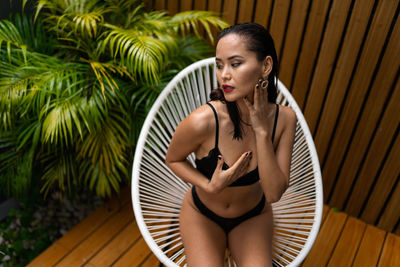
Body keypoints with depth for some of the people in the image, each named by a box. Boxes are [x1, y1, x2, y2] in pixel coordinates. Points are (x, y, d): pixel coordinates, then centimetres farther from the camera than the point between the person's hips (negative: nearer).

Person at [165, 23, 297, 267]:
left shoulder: (284, 118, -20)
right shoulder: (203, 121, -30)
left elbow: (274, 193, -22)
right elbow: (173, 159, -9)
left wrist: (262, 130, -32)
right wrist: (210, 186, -26)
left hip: (253, 216, 2)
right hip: (202, 213, -1)